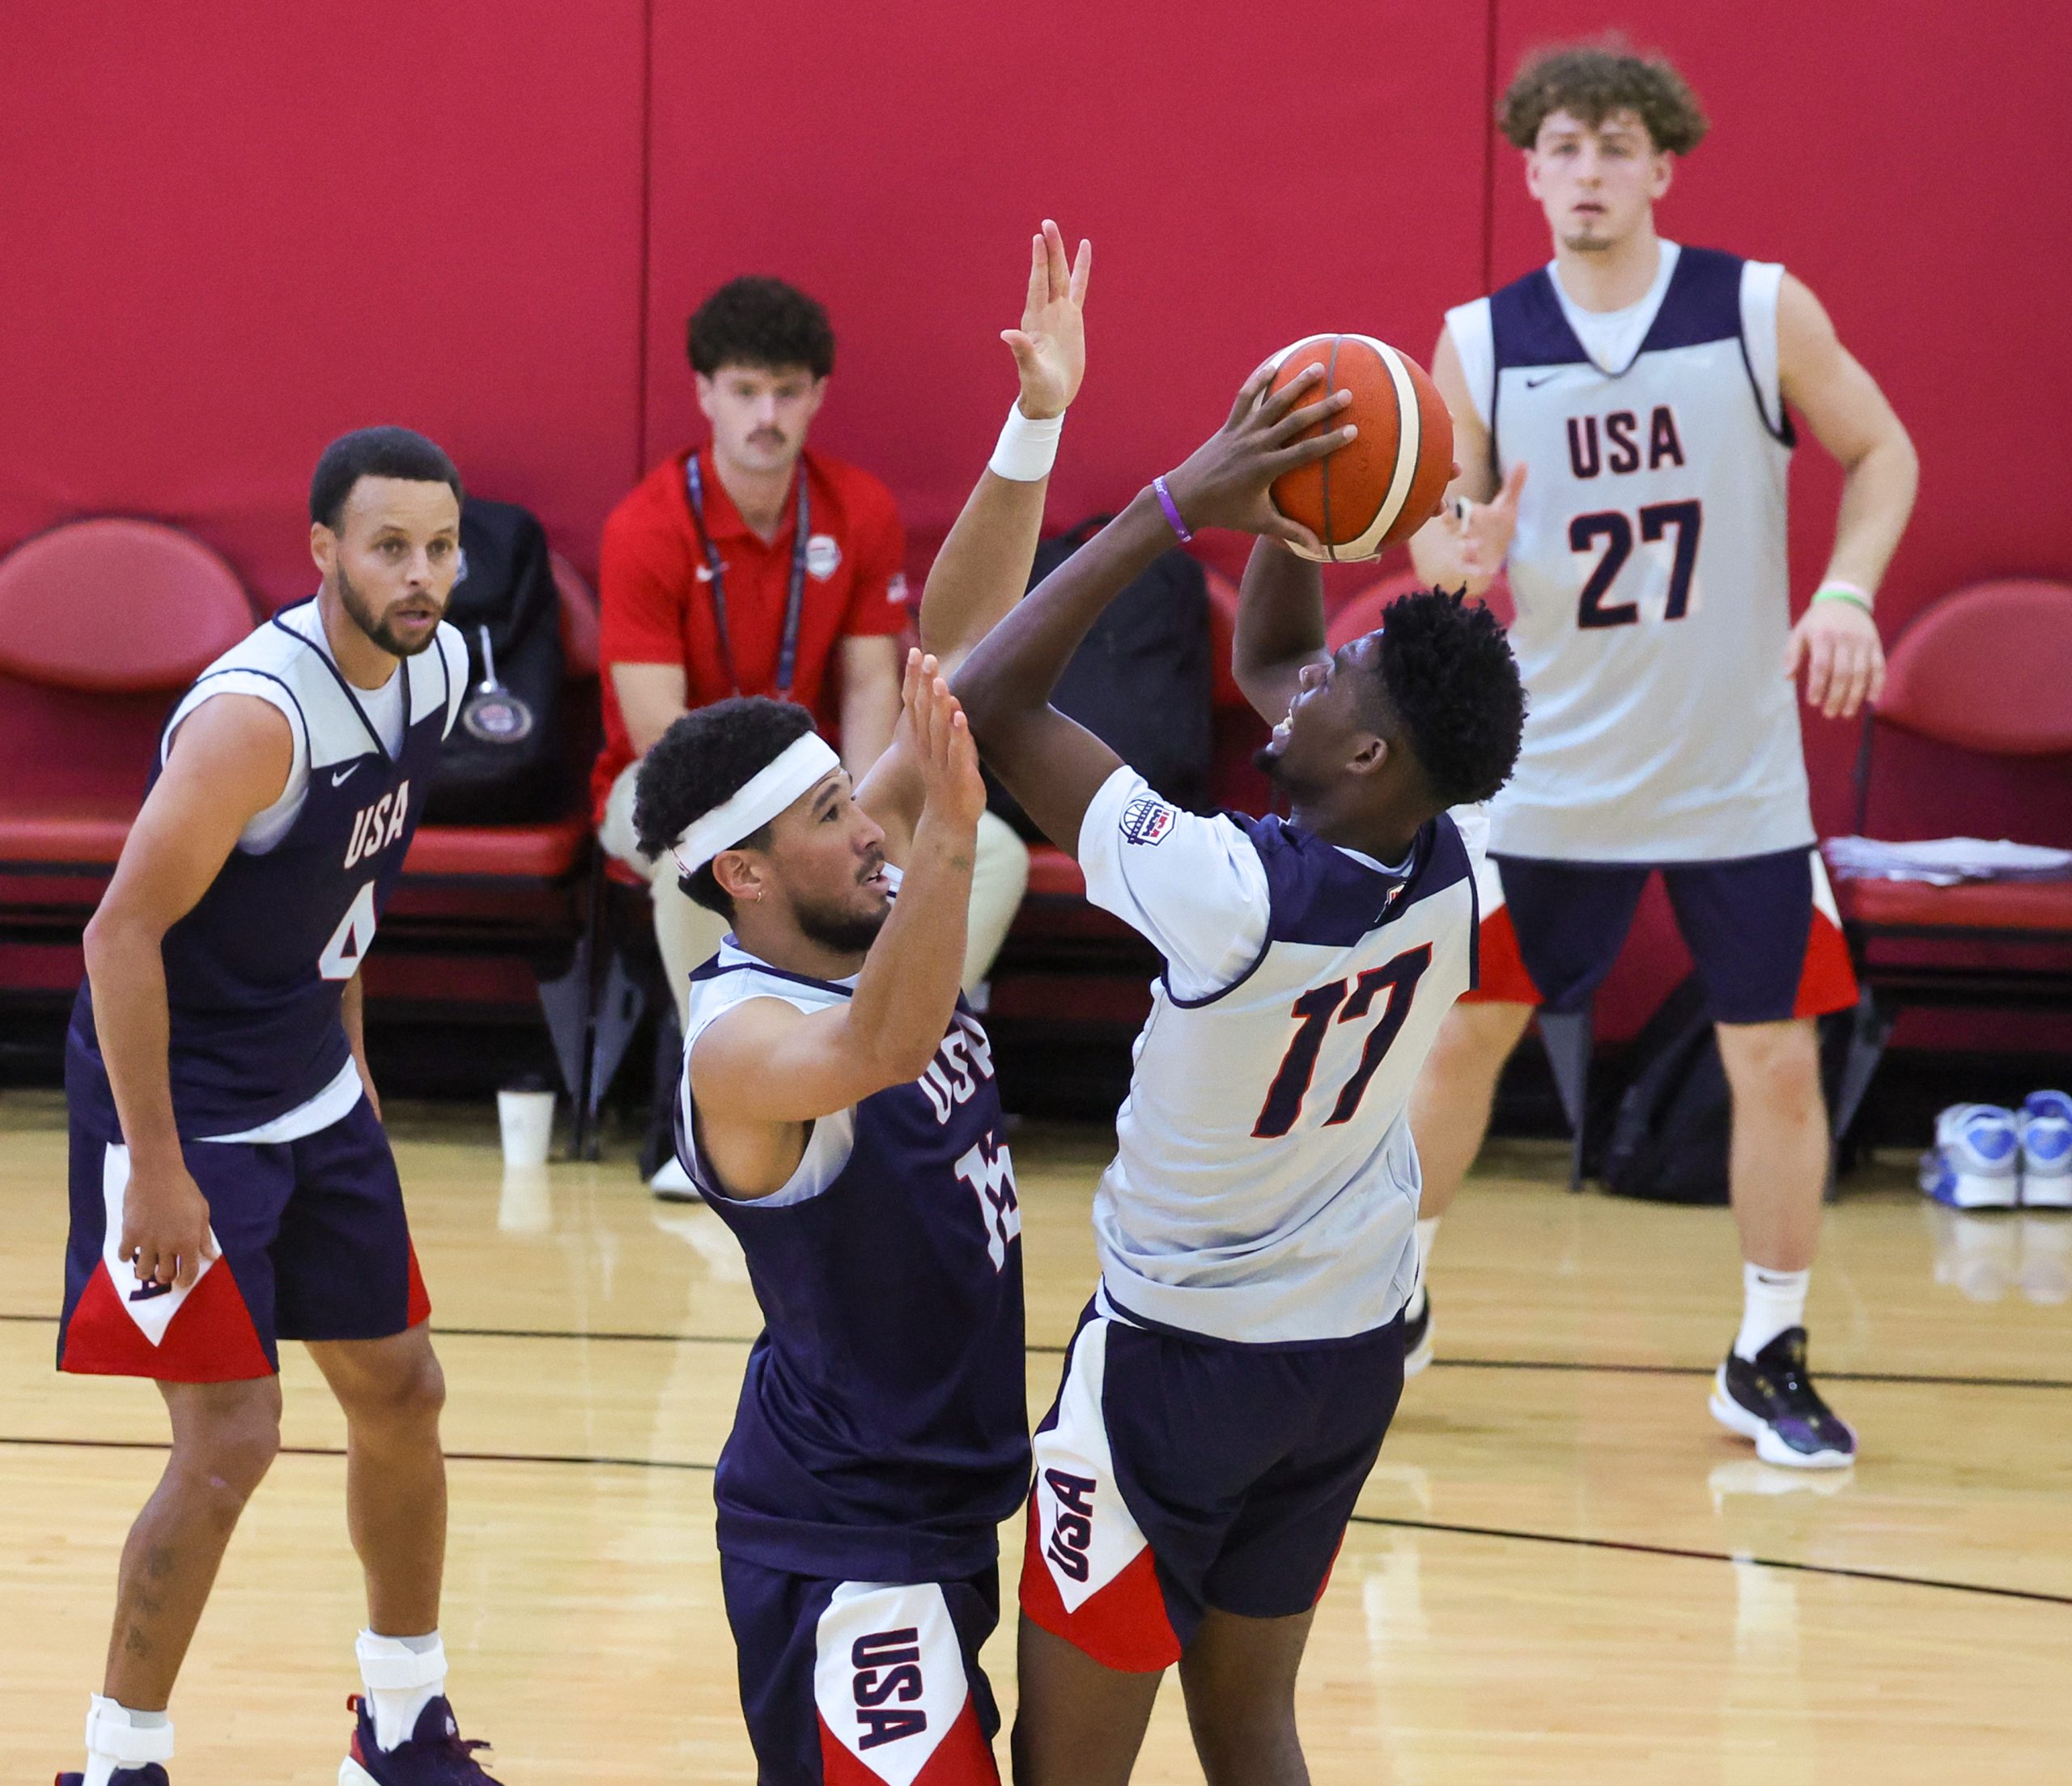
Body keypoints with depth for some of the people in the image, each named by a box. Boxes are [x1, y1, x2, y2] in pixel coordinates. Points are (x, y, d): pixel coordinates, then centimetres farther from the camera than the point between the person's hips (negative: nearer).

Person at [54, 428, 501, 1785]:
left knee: (400, 1391, 15)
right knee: (231, 1436, -11)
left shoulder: (436, 666, -2)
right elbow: (123, 930, -26)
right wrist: (156, 1167, -26)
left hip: (312, 1092, 8)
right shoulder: (258, 716, -28)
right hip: (178, 1102, -8)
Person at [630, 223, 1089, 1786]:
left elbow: (952, 669, 2)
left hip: (936, 1500, 9)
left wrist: (1036, 428, -5)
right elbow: (883, 1045, -45)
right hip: (844, 1547, -9)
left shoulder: (862, 910, 2)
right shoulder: (741, 1043, -21)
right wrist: (949, 842, -57)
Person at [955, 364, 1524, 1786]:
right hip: (1354, 1355, 7)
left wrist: (1176, 508, -24)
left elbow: (990, 708, -24)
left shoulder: (1232, 893, -30)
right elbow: (1264, 659, 9)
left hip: (1180, 1363, -7)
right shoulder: (1445, 879, -10)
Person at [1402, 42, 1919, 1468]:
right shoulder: (1480, 344, -2)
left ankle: (1771, 1361, 13)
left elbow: (1881, 452, 2)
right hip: (1548, 766, 1)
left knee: (1778, 1059, 0)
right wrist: (1462, 559, -20)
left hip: (1734, 773, -1)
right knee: (1466, 1030, 7)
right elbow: (1433, 529, 4)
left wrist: (1848, 591, -14)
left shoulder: (1762, 311, -7)